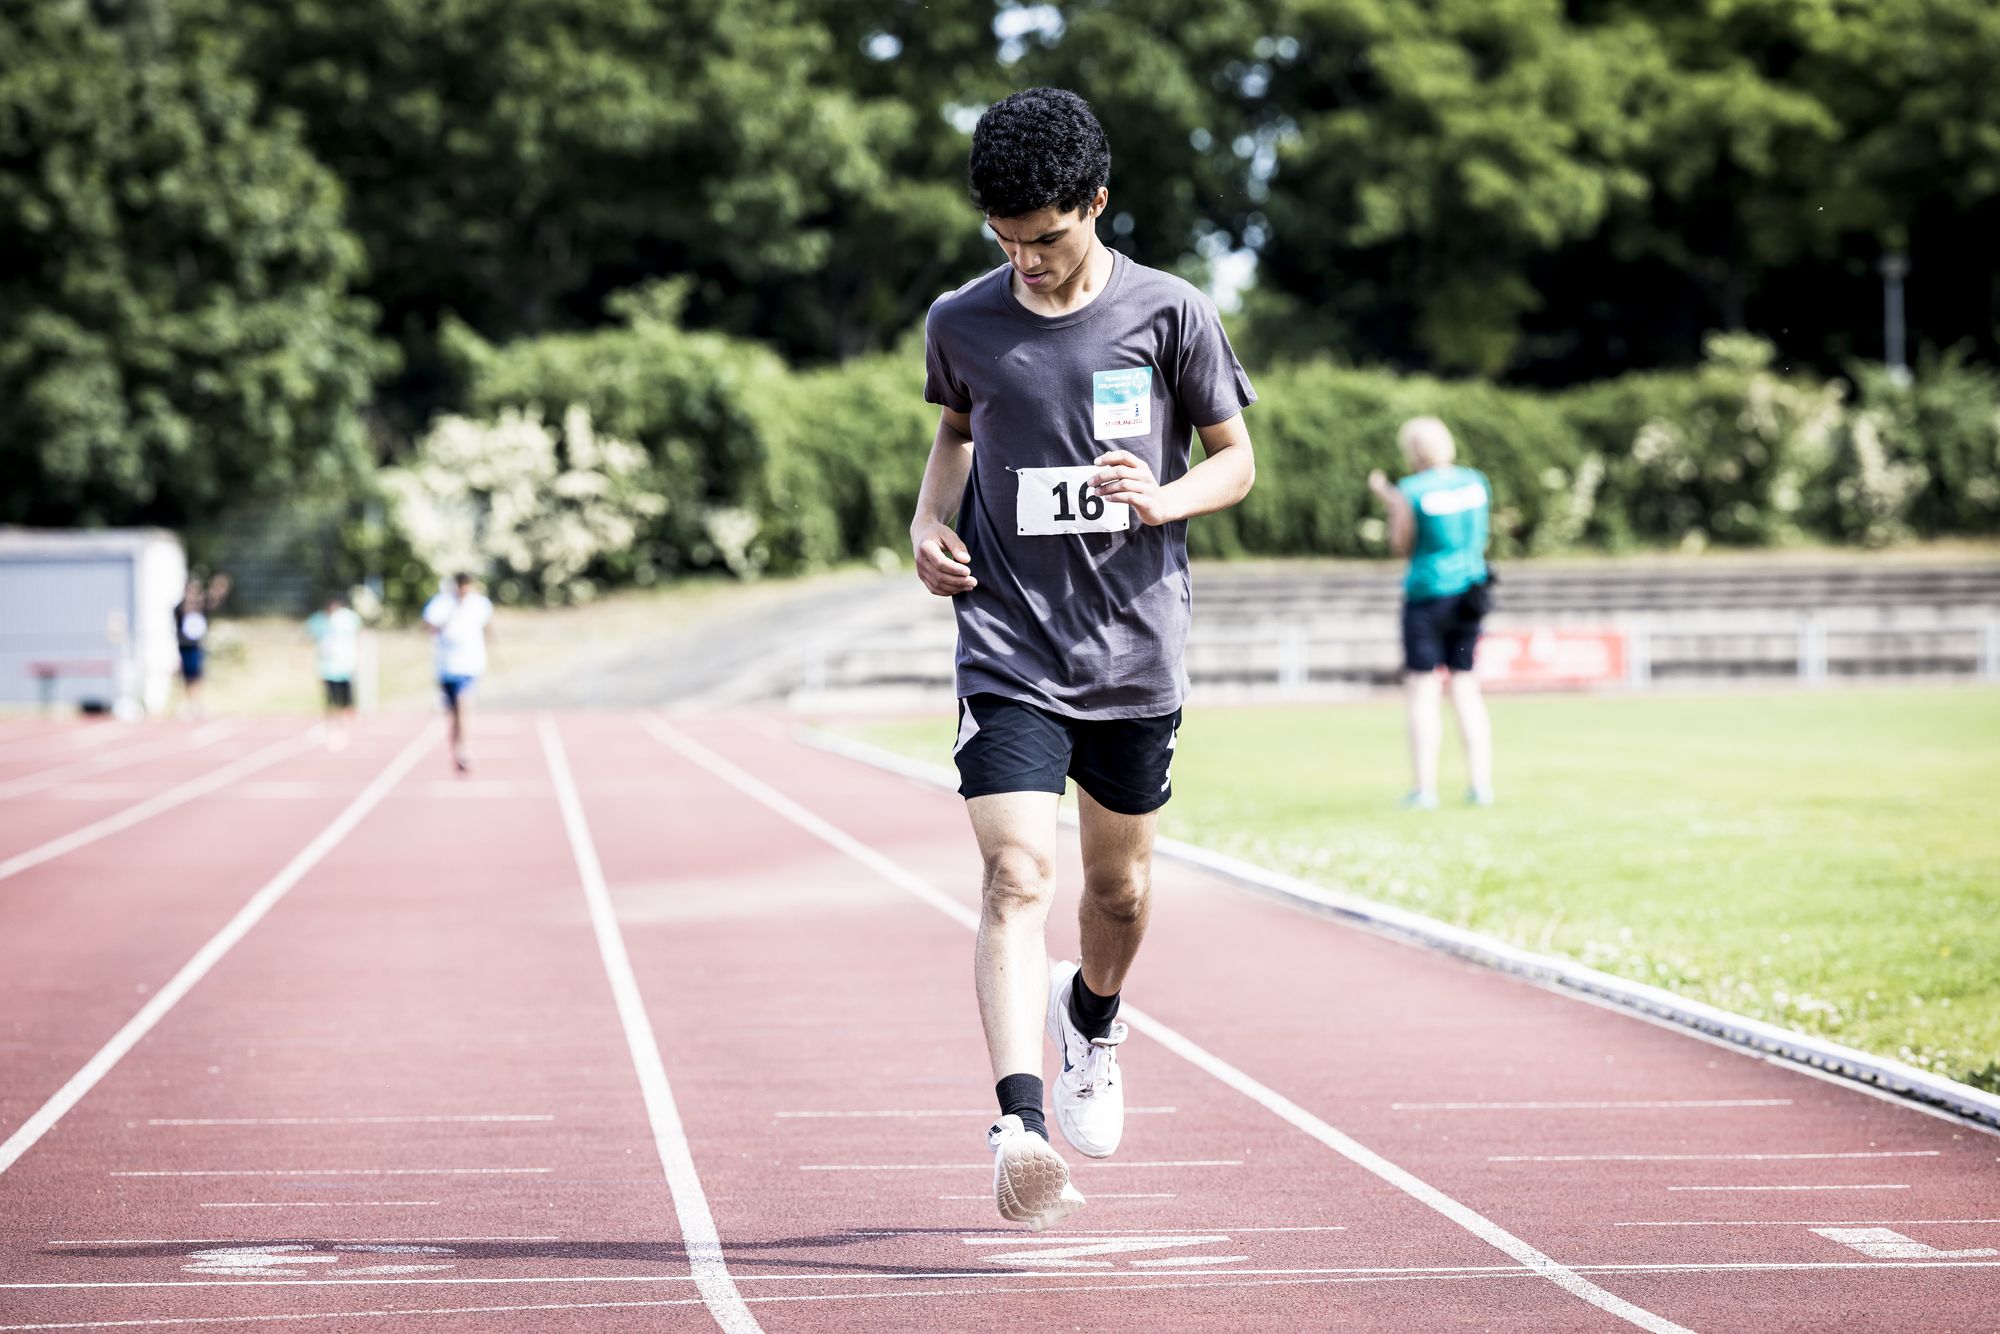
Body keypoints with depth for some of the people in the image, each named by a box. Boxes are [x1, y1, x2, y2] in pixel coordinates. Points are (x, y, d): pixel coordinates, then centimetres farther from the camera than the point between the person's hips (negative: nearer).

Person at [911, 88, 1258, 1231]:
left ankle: (1092, 1017, 48)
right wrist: (929, 520, 3)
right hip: (1008, 651, -1)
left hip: (1136, 653, 1)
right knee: (1018, 877, -17)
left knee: (1121, 886, 15)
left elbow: (1238, 459, 4)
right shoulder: (962, 323, 0)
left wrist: (1163, 500, -16)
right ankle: (1020, 1126, -27)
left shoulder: (1170, 314, -5)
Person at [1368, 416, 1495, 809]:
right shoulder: (1476, 482, 5)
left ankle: (1424, 788, -7)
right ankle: (1481, 783, 5)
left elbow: (1402, 547, -4)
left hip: (1427, 593, -5)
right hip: (1470, 592, 5)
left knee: (1422, 692, -2)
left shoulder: (1411, 491, -11)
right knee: (1466, 688, 10)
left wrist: (1390, 501, 8)